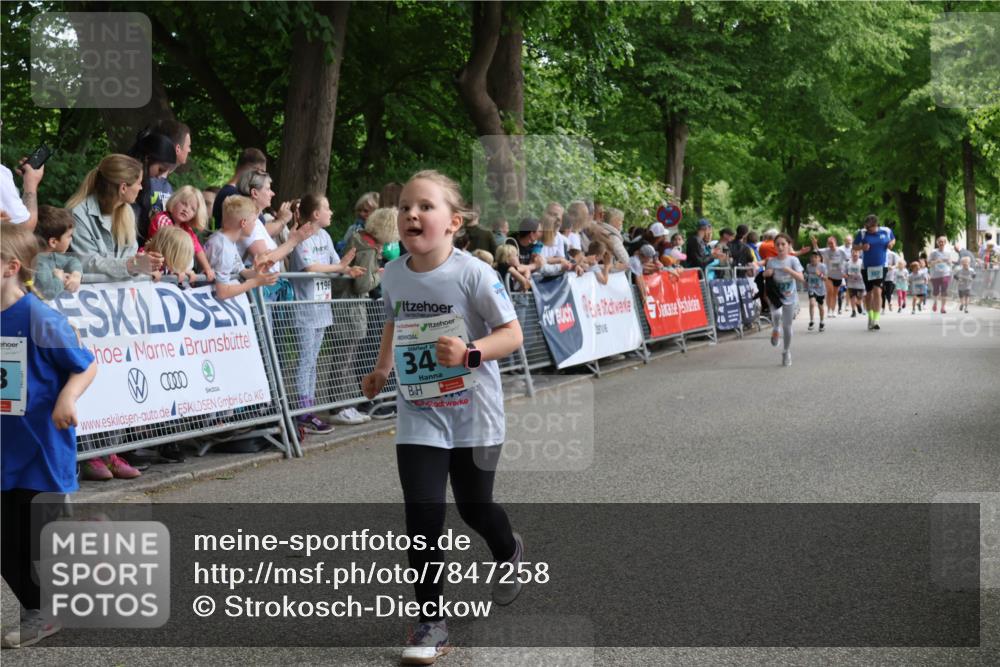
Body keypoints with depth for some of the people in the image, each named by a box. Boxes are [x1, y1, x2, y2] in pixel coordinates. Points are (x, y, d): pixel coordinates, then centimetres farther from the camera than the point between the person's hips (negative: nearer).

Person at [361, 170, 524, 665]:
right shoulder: (393, 275, -3)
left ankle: (509, 552, 49)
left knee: (474, 508, 14)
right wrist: (382, 369, 7)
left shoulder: (473, 274, -18)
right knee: (422, 518, -7)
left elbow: (512, 333, -15)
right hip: (418, 416, 3)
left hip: (474, 415, -3)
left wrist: (469, 353, -31)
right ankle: (430, 622, 3)